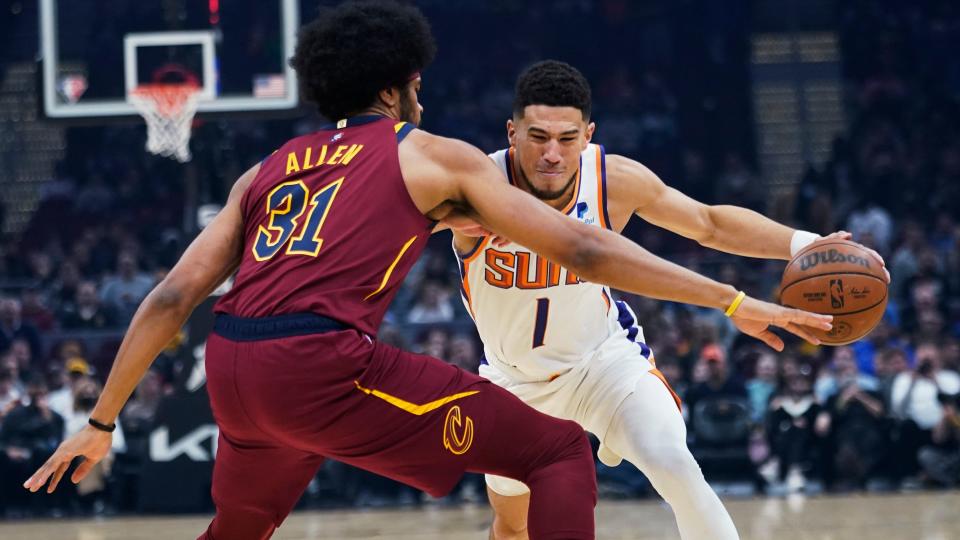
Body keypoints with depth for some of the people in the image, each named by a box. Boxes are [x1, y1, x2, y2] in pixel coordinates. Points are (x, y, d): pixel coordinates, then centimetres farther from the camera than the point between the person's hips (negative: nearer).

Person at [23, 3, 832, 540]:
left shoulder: (267, 172, 25)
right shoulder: (432, 156, 13)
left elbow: (171, 299, 18)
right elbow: (581, 250, 8)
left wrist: (101, 424, 23)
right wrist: (732, 302, 10)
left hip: (233, 368, 6)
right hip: (324, 363, -6)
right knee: (559, 451, 2)